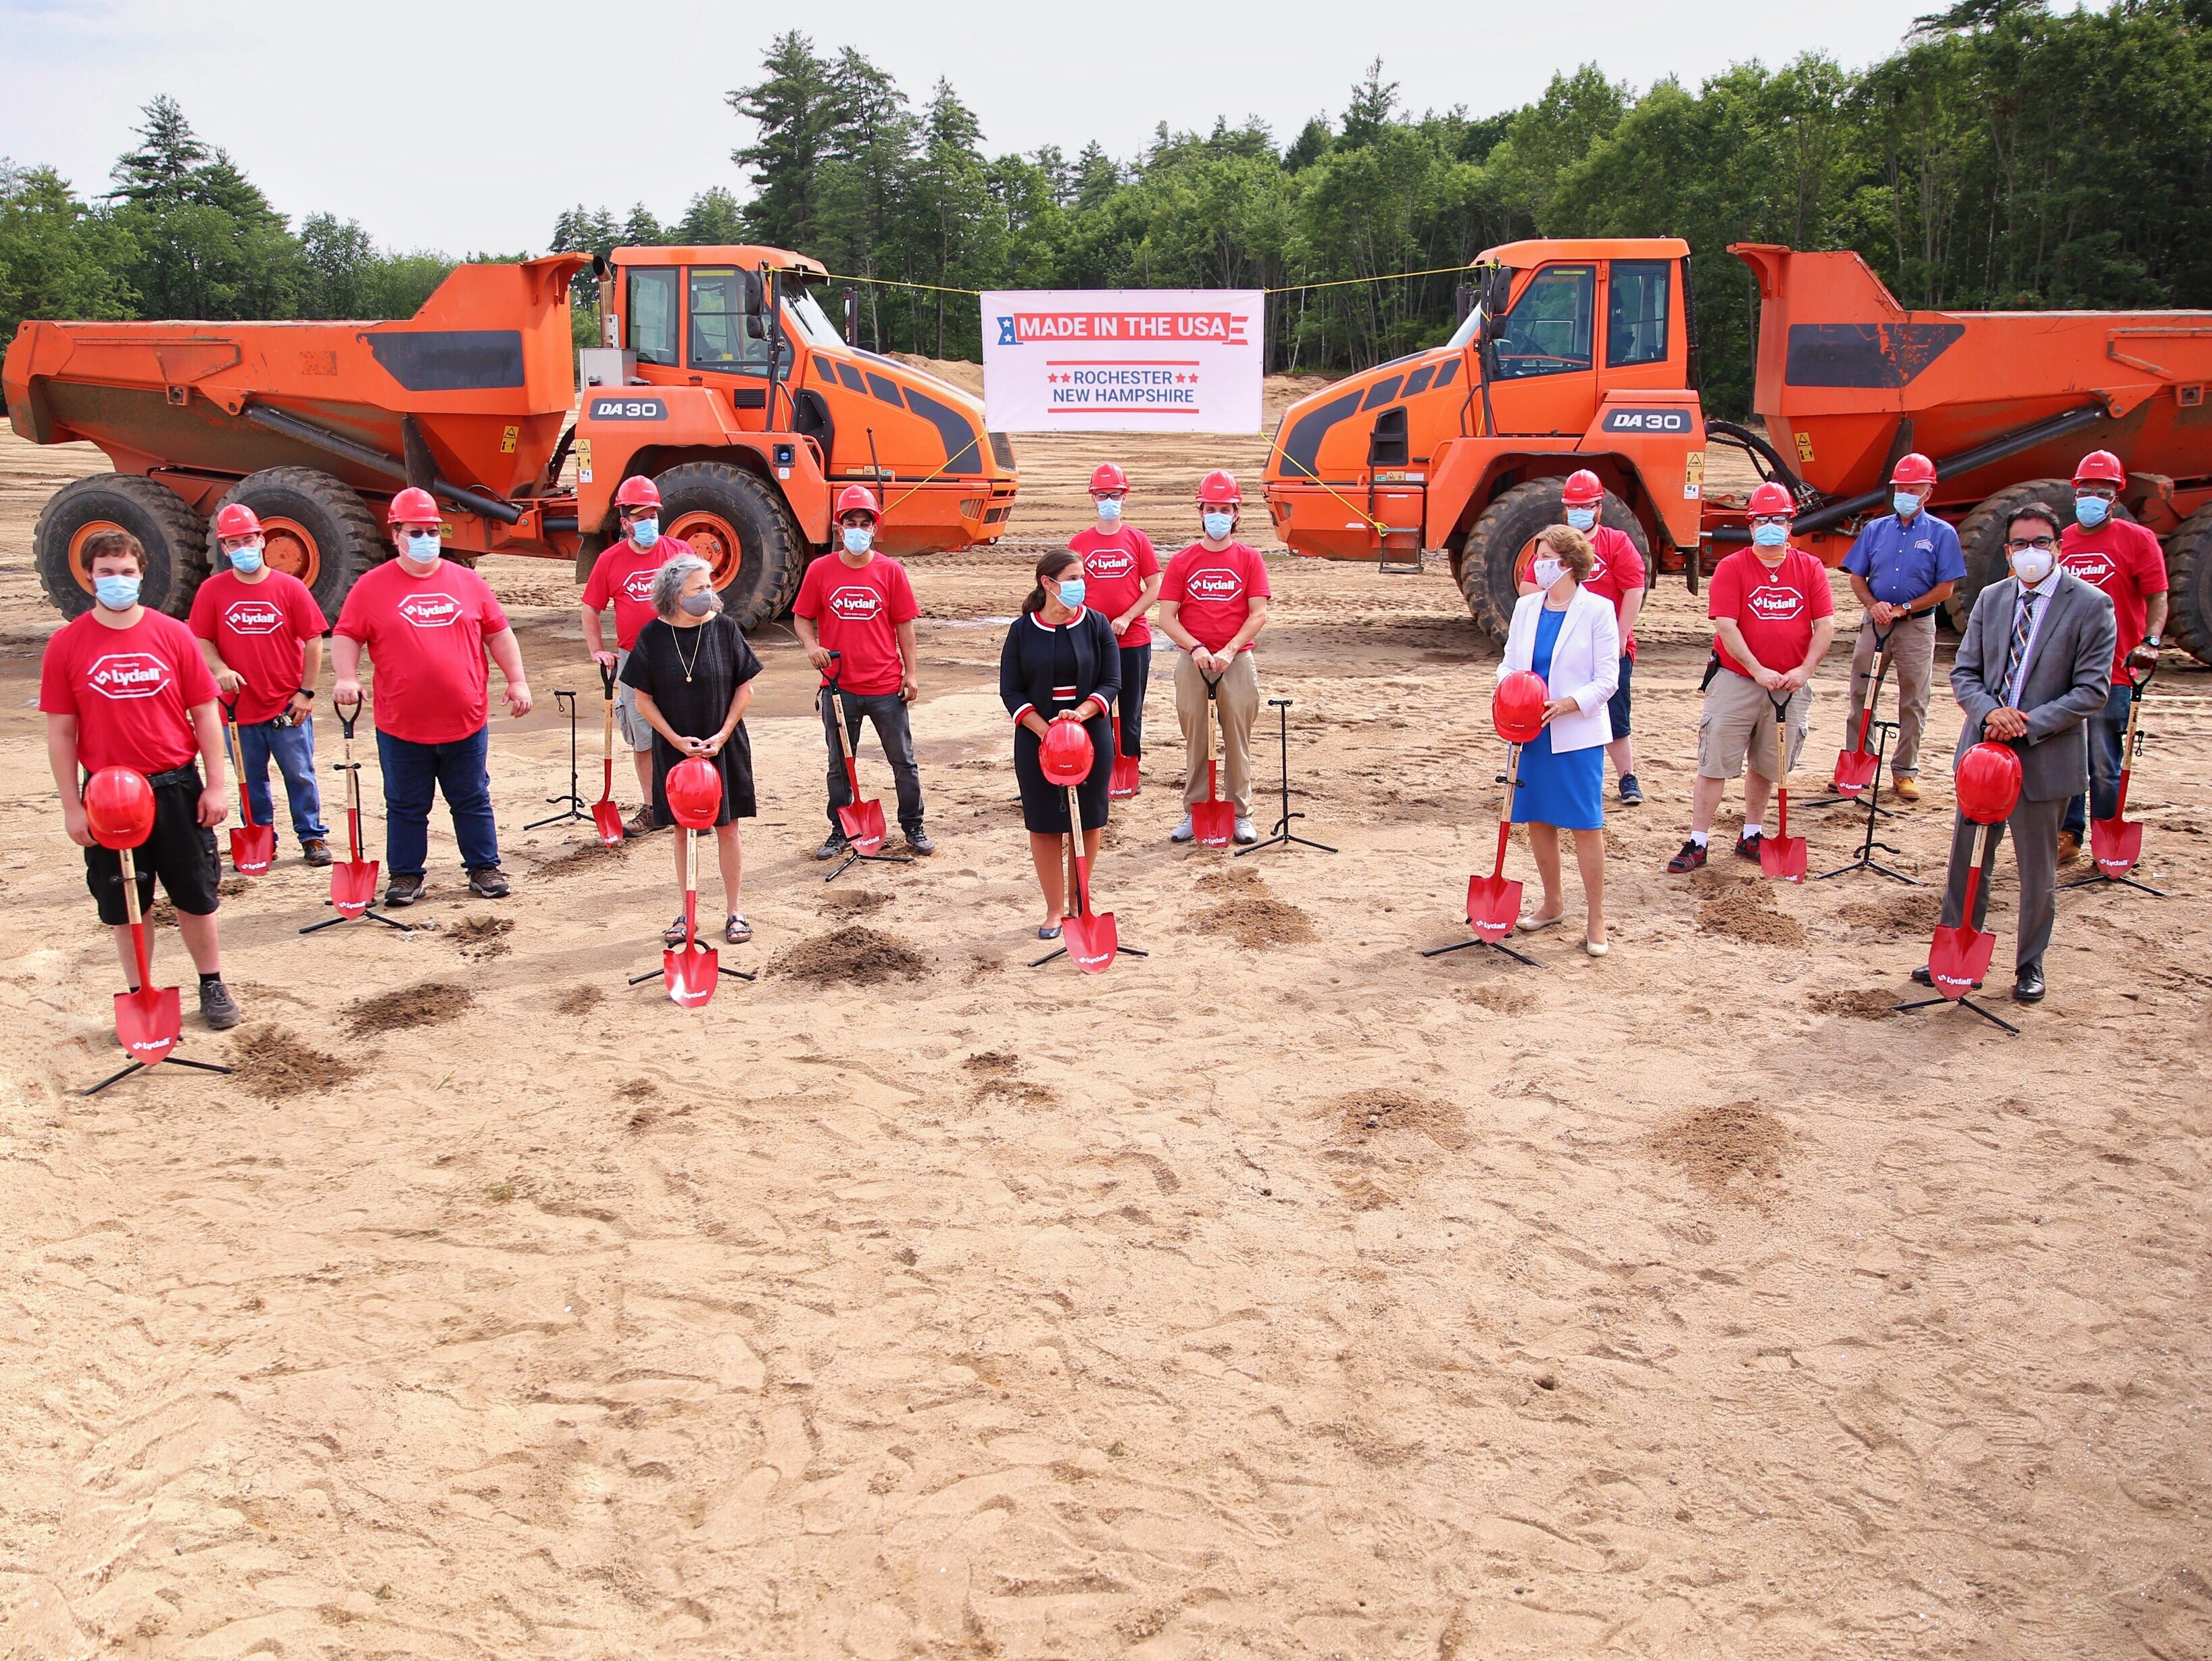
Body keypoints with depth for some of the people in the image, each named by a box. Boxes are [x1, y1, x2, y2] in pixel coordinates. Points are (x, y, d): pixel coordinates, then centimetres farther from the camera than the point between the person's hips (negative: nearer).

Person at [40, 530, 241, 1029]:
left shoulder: (173, 635, -2)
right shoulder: (66, 645, -3)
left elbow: (204, 714, 1)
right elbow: (60, 732, 0)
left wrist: (215, 785, -2)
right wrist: (72, 806, -2)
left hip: (176, 787, 0)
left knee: (195, 895, 11)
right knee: (124, 905, 9)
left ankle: (212, 985, 27)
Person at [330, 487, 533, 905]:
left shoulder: (467, 581, 6)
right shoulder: (372, 587, 0)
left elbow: (498, 633, 9)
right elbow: (346, 636, 0)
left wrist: (517, 680, 3)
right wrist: (347, 678, -15)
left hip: (466, 721, 1)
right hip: (402, 727, -1)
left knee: (473, 800, 11)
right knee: (405, 807, 10)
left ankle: (485, 868, 22)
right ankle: (406, 875, 21)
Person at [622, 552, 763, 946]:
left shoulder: (724, 628, -6)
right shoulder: (652, 637, -7)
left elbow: (744, 688, -1)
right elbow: (644, 699, -1)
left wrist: (723, 734, -8)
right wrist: (677, 740, -9)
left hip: (724, 747, 0)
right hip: (674, 748, 0)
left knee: (727, 828, 6)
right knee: (683, 831, 10)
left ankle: (734, 910, 18)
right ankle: (687, 911, 22)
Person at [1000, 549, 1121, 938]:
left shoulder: (1097, 624, -2)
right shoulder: (1023, 630, -2)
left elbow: (1111, 683, -3)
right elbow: (1010, 691, -2)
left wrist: (1080, 713, -20)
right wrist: (1044, 730, -15)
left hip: (1091, 735, 0)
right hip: (1037, 740, 0)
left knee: (1088, 820, 7)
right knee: (1043, 825, 3)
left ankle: (1078, 897, 26)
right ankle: (1055, 908, 15)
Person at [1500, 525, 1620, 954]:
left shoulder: (1598, 610, -7)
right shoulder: (1526, 606, 8)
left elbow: (1607, 680, -7)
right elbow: (1509, 662, 13)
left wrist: (1566, 704, -22)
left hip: (1577, 733, -5)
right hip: (1531, 732, 5)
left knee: (1586, 825, -2)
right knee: (1538, 821, 11)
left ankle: (1595, 919, 8)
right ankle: (1552, 904, 29)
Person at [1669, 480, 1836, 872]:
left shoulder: (1810, 568, 5)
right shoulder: (1732, 568, -4)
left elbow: (1825, 625, 1)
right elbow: (1726, 626, -12)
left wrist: (1804, 670, -13)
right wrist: (1758, 670, -19)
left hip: (1790, 687, 3)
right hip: (1736, 681, -3)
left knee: (1767, 766, 12)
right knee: (1715, 765, -3)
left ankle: (1750, 838, 27)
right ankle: (1697, 844, 1)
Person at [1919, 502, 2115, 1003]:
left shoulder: (2090, 605, -8)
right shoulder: (1991, 599, 6)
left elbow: (2092, 690, -11)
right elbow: (1964, 672, 5)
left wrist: (2029, 724, -20)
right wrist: (1990, 712, -15)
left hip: (2045, 757, -4)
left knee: (2038, 870, 9)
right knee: (1966, 860, 12)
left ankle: (2030, 965, 25)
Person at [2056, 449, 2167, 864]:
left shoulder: (2137, 539, 0)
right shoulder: (2060, 541, 10)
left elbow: (2157, 598, -5)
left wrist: (2151, 642, -21)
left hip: (2112, 673, -4)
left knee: (2105, 766, 1)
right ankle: (2068, 835, 19)